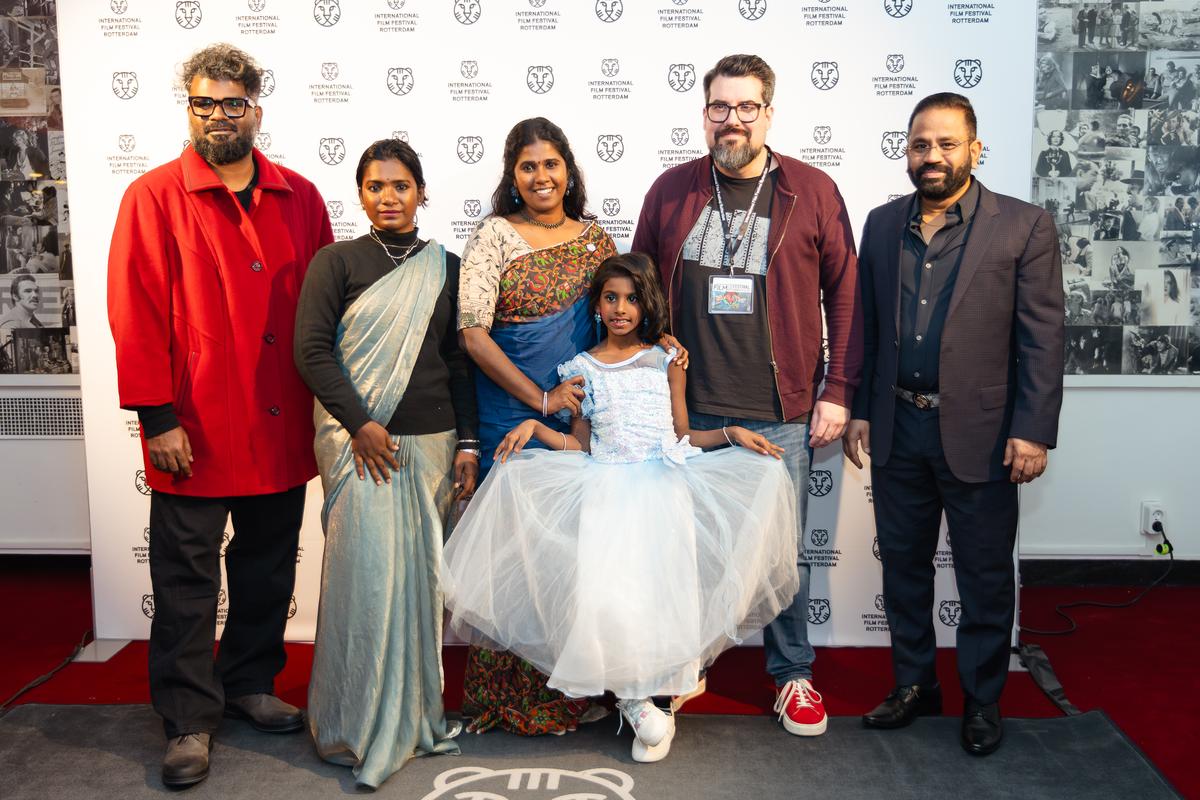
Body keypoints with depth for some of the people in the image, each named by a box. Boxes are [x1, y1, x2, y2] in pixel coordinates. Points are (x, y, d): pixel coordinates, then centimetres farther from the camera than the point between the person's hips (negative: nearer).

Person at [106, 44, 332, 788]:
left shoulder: (300, 198, 7)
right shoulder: (154, 197, -3)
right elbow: (135, 315, -7)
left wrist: (328, 397, 5)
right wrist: (156, 417, -12)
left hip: (282, 425, 4)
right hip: (195, 431, -3)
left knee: (269, 566, 15)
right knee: (188, 579, 5)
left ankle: (250, 682, 34)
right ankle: (190, 718, 18)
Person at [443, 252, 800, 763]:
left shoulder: (666, 361, 14)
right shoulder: (583, 368, 15)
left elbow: (684, 436, 14)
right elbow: (579, 444, 13)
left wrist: (731, 433, 0)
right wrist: (534, 426, -1)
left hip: (664, 482, 0)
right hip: (604, 486, 0)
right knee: (603, 582, -24)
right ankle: (637, 701, -7)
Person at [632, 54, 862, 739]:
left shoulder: (814, 191, 0)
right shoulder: (671, 191, 5)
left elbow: (845, 296, 2)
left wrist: (838, 392, -3)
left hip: (781, 414, -1)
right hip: (687, 411, 2)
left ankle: (794, 674, 27)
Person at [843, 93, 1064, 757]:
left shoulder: (1024, 226, -5)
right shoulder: (882, 224, 8)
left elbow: (1043, 338, -7)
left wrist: (1033, 432, -12)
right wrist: (859, 410, 8)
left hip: (981, 433, -4)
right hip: (897, 428, 4)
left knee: (985, 578, 8)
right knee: (902, 565, 15)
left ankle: (982, 701, 27)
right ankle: (913, 685, 32)